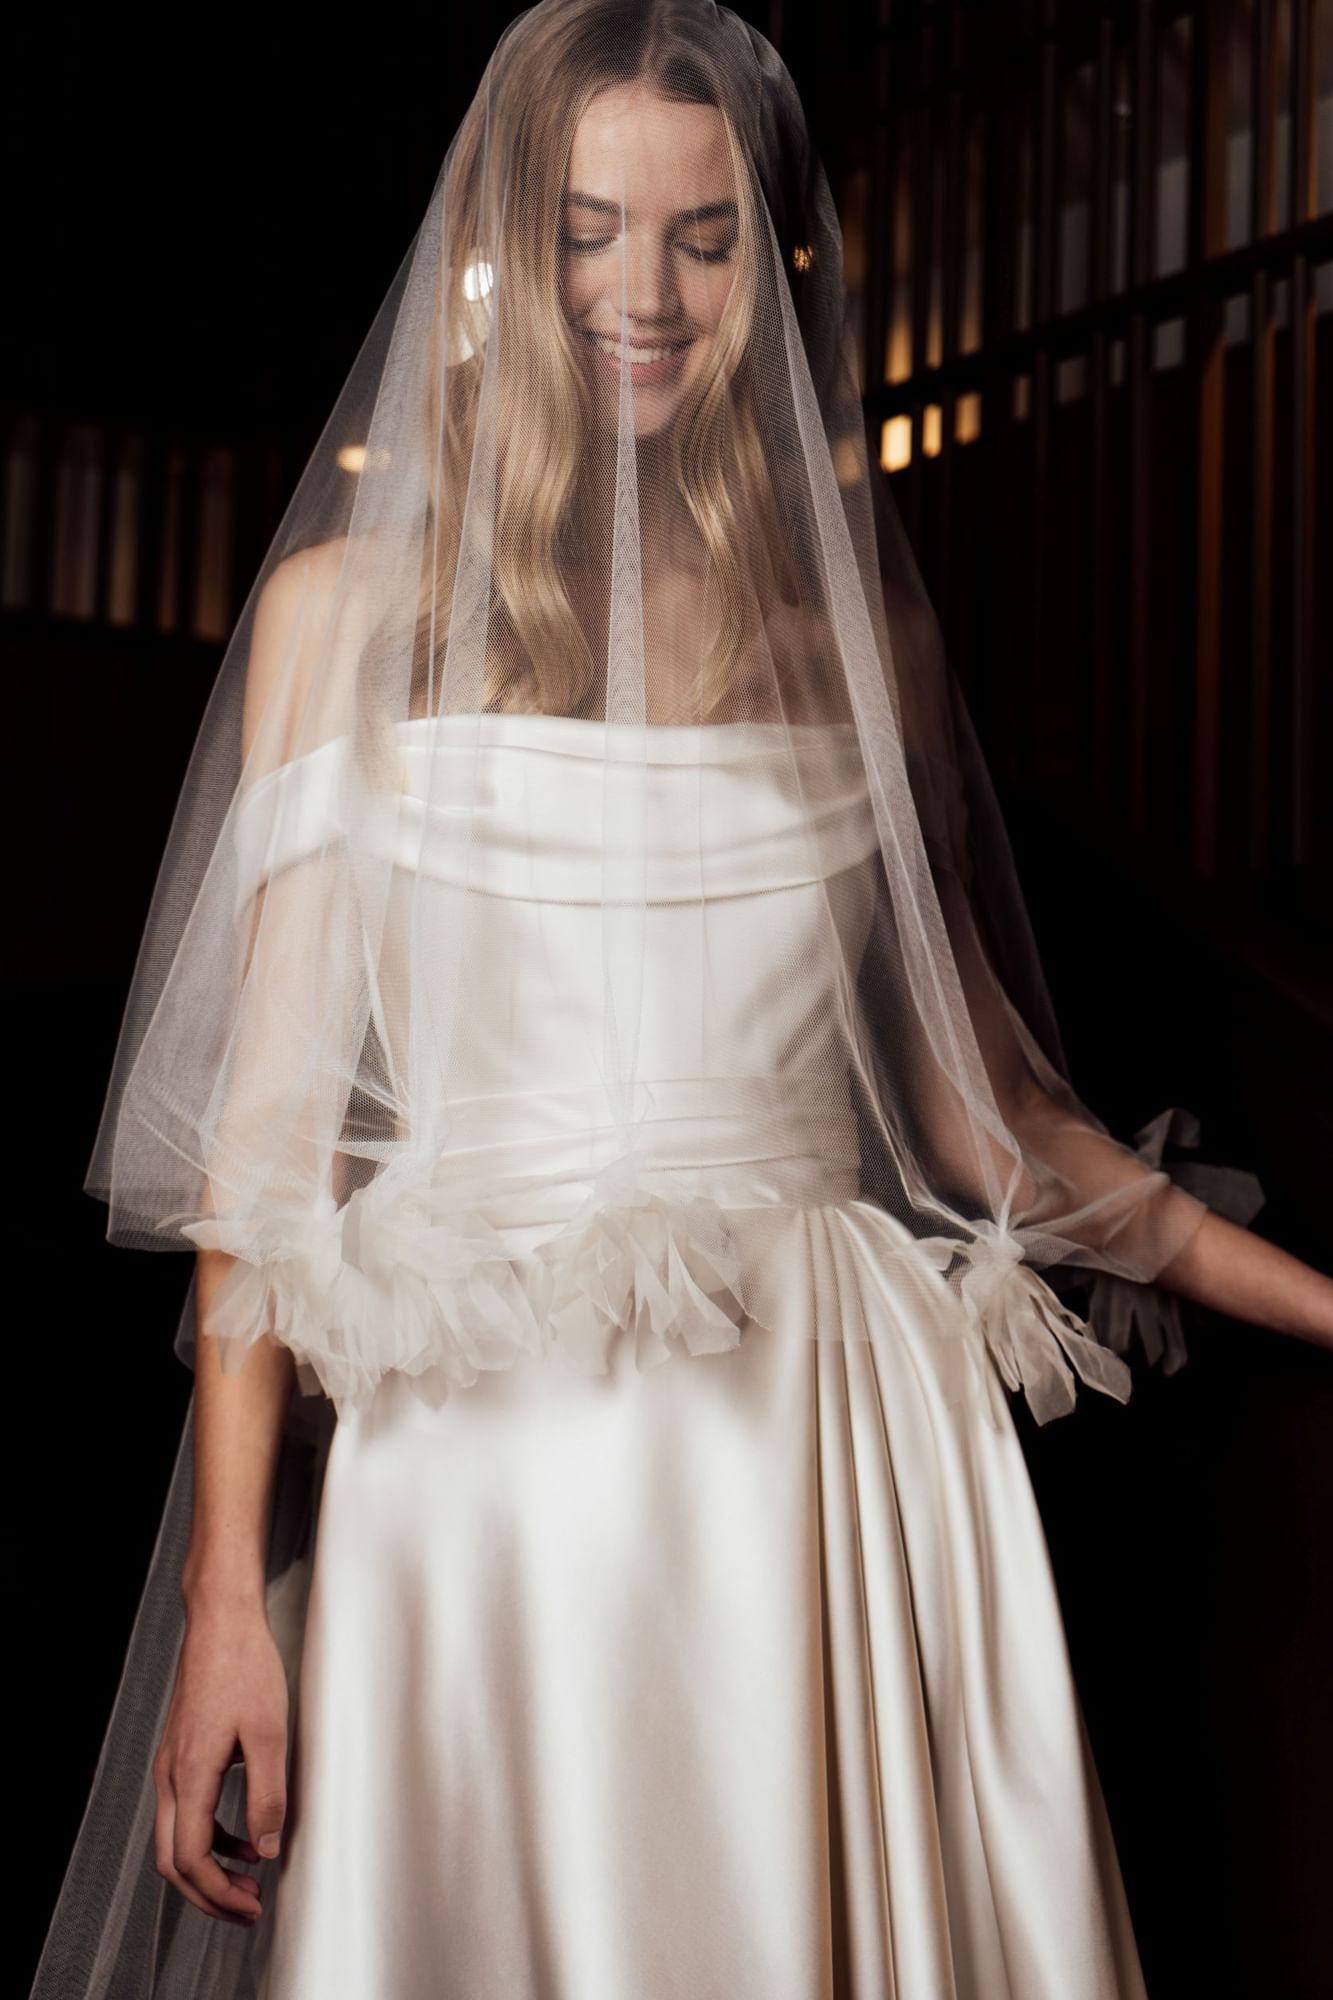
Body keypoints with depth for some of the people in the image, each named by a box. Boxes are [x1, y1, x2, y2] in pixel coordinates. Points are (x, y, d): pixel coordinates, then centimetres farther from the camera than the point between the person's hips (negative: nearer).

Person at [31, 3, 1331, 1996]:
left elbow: (971, 1088, 13)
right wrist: (226, 1592, -5)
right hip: (482, 1447, -2)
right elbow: (274, 1108, 0)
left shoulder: (856, 614, 11)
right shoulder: (352, 605, 5)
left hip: (835, 1443, 2)